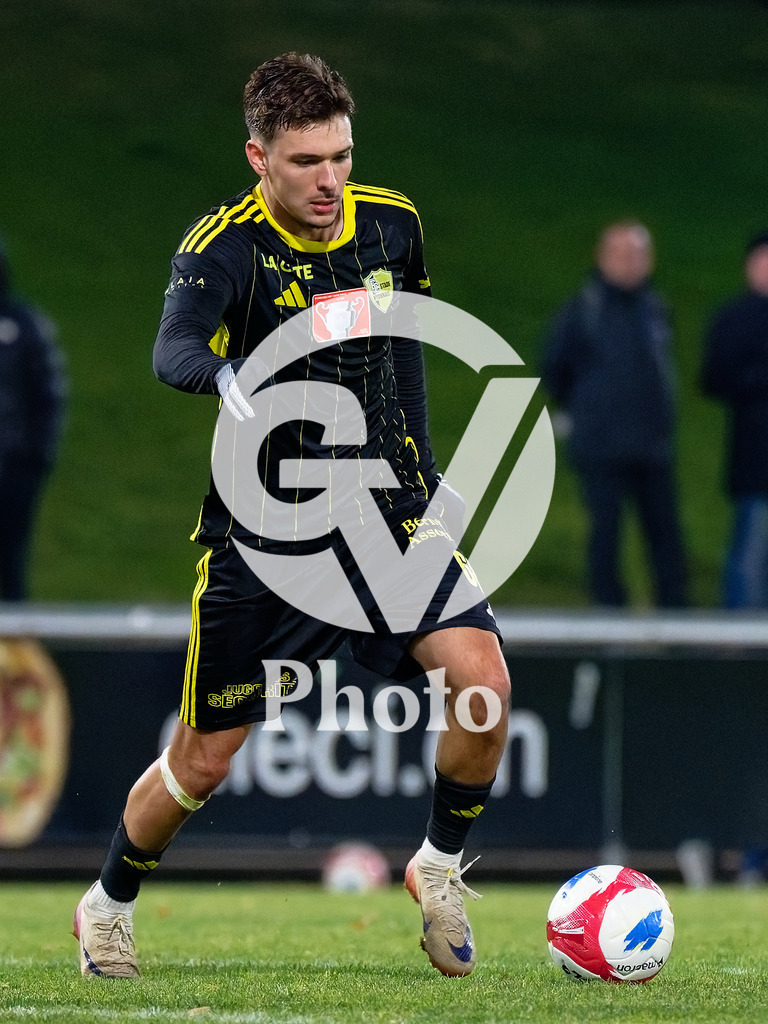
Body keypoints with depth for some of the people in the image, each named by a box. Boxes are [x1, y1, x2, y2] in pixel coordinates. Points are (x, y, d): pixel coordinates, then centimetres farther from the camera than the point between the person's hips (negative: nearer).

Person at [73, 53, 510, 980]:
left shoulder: (392, 223, 0)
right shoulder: (224, 245, -15)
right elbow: (173, 348, -33)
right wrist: (224, 376, -56)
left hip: (388, 516, 3)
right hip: (261, 533, -3)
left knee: (482, 681, -19)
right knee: (203, 760, 4)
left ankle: (438, 867, 6)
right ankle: (108, 905, 31)